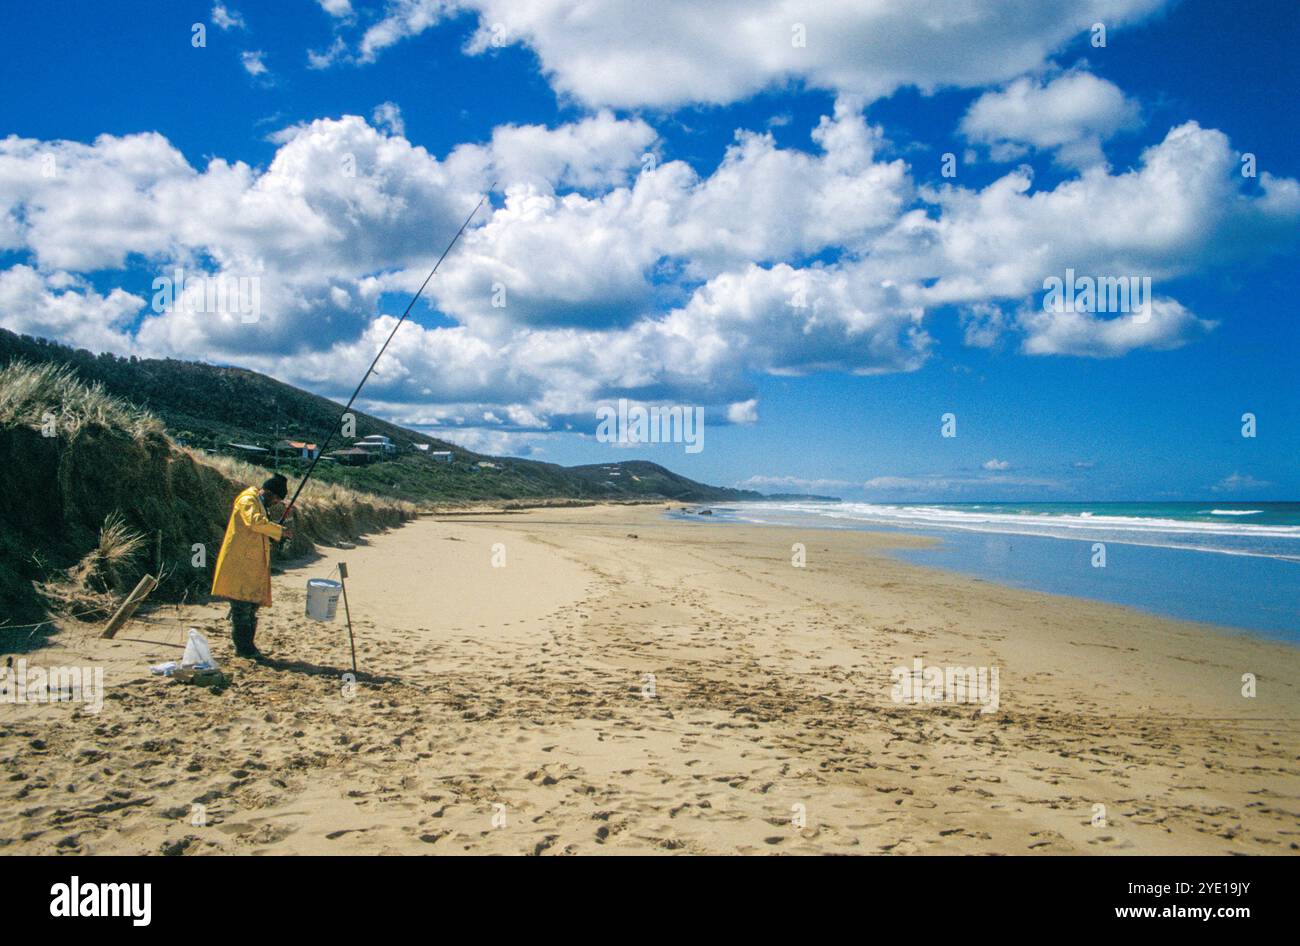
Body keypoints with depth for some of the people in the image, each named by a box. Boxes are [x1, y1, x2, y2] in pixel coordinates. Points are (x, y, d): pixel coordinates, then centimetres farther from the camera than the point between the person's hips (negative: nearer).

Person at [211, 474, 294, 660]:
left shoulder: (259, 503, 20)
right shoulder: (248, 500, -10)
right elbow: (255, 522, -29)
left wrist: (275, 535, 10)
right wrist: (280, 531, -22)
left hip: (252, 565, 10)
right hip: (241, 563, -10)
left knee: (252, 604, 11)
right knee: (242, 605, -6)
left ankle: (246, 645, 17)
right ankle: (243, 646, -2)